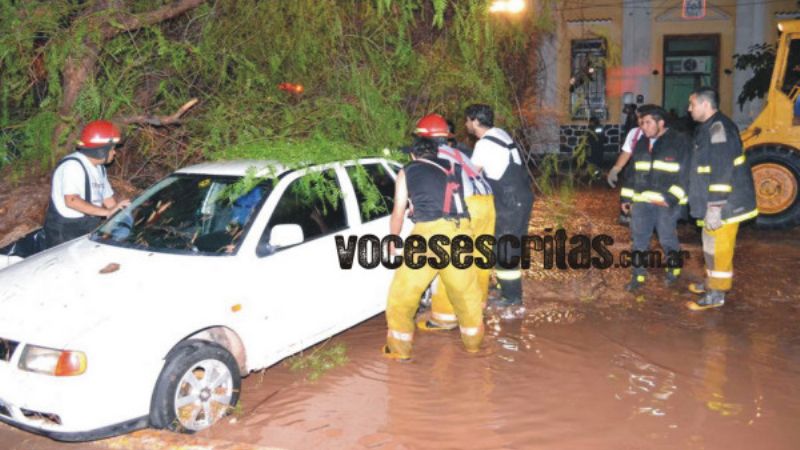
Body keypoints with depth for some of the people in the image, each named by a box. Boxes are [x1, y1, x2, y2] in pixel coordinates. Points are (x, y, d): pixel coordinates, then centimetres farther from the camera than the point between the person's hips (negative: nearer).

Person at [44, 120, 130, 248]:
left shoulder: (99, 168, 13)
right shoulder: (73, 165, -17)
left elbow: (108, 199, 16)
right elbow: (71, 200, -28)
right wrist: (107, 212, -31)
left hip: (89, 232, 9)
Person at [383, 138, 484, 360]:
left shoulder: (407, 171, 17)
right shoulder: (450, 169, 27)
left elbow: (398, 213, 17)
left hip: (430, 231, -4)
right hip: (460, 230, 4)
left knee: (403, 291, 9)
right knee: (466, 289, 20)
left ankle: (399, 349, 15)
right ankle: (474, 342, 33)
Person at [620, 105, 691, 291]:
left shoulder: (679, 142, -5)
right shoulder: (641, 144, 14)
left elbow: (685, 173, -10)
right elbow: (633, 172, 19)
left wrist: (672, 197, -17)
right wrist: (627, 197, 16)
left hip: (666, 202, -5)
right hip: (641, 201, 5)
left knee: (667, 238, 4)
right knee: (639, 239, 4)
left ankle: (673, 267, 29)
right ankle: (638, 275, 12)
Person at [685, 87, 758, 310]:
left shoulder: (719, 128, -19)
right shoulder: (709, 128, 14)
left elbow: (722, 171, -25)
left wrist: (714, 207, -26)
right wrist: (708, 205, 28)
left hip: (725, 204, -10)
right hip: (714, 202, 10)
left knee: (718, 247, -2)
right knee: (712, 245, 21)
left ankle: (716, 294, 7)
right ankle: (712, 282, 35)